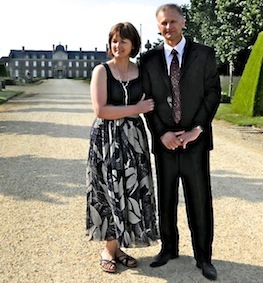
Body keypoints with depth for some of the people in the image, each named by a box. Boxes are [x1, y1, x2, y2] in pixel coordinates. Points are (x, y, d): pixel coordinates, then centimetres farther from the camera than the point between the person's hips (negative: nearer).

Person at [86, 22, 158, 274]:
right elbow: (100, 110, -14)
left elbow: (150, 103, 15)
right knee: (110, 192, 3)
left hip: (133, 139, 4)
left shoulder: (140, 71, 7)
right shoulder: (102, 70, -5)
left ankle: (118, 246, 22)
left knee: (130, 192, 6)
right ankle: (109, 249, 19)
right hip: (107, 139, -4)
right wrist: (137, 108, -12)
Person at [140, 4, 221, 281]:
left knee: (199, 200, 4)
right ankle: (169, 248, 30)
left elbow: (213, 93, -2)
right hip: (164, 141, 2)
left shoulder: (204, 54, 2)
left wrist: (196, 130, -11)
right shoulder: (149, 59, 5)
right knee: (165, 199, 11)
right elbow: (147, 101, 4)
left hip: (195, 140, -1)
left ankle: (203, 256, 20)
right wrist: (162, 134, -8)